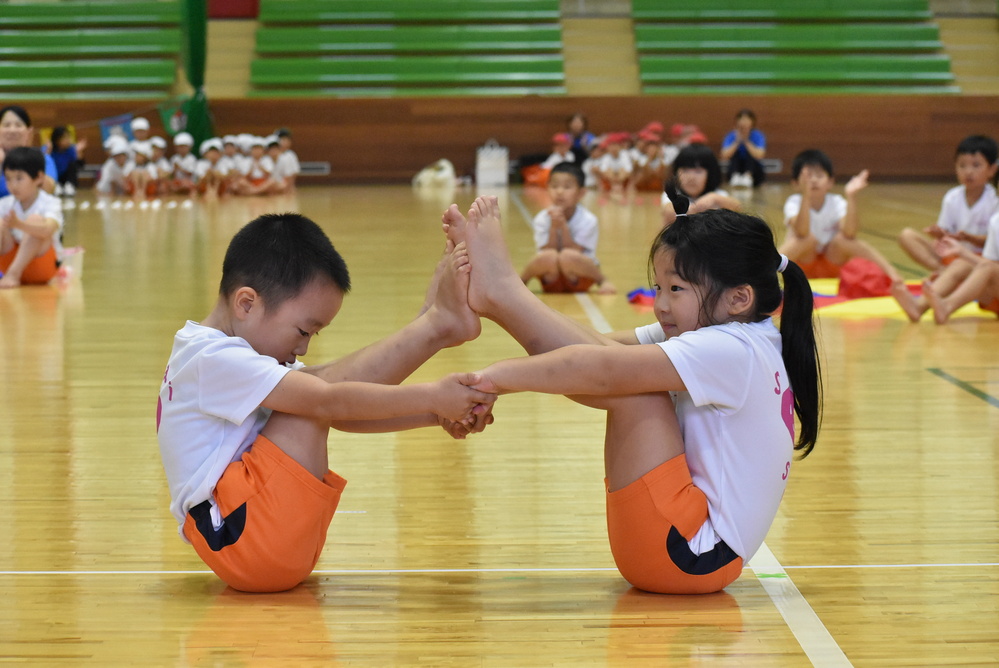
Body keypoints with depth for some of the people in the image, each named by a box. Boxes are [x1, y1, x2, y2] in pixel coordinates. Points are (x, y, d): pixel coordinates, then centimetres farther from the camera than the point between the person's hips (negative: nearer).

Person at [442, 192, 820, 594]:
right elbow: (606, 348, 7)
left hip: (692, 553, -10)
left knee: (630, 384, -18)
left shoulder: (730, 351, -18)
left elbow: (603, 371, -29)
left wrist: (498, 377, -26)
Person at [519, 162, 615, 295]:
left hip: (578, 279, -1)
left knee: (568, 256, -34)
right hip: (552, 282, 1)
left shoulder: (588, 220, -13)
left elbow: (574, 253, -18)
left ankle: (603, 282, -10)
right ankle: (520, 281, -4)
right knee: (549, 257, -32)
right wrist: (554, 227, -26)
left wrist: (563, 225, -27)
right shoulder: (542, 220, -8)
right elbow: (548, 252, -14)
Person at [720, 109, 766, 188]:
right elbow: (724, 156, -19)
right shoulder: (731, 136, -3)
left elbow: (760, 156, -24)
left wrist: (746, 141, -26)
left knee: (750, 154, -24)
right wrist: (737, 141, -24)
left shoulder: (758, 136, -6)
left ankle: (748, 177, -49)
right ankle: (735, 176, -48)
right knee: (735, 153, -22)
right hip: (736, 170, 1)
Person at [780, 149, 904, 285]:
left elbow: (849, 233, -30)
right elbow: (802, 232, -36)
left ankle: (891, 272, -33)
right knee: (808, 239, -32)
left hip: (832, 264, 2)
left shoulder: (837, 203, -10)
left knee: (842, 239, -29)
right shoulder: (794, 203, -14)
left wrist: (851, 197, -40)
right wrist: (806, 195, -49)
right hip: (803, 264, -2)